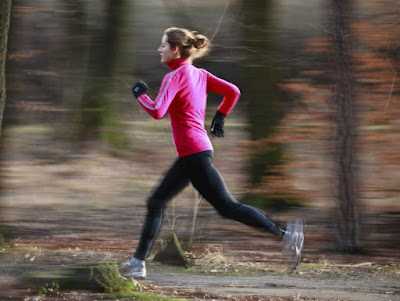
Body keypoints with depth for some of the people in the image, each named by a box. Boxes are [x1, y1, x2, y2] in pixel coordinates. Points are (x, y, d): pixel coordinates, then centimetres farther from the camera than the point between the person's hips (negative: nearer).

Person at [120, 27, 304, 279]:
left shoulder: (175, 77, -12)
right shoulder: (199, 74, 12)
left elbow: (157, 111, -23)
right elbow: (233, 92, 11)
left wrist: (140, 95, -6)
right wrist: (220, 117, 22)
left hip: (194, 153, -10)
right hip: (191, 155, 10)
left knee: (227, 206, -7)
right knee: (156, 202, 12)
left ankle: (285, 234, -10)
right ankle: (138, 263, 14)